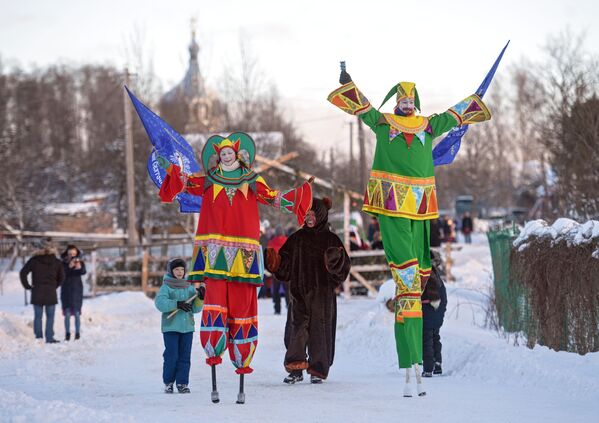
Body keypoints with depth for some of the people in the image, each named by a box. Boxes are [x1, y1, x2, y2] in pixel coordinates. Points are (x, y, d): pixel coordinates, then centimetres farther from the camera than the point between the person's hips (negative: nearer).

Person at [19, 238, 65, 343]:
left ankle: (38, 337, 5)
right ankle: (49, 337, 3)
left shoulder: (34, 260, -5)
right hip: (51, 293, 0)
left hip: (37, 292, 0)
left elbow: (23, 273, -6)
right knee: (50, 316, 6)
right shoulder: (56, 262, -1)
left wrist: (27, 286, 3)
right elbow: (61, 277, 4)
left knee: (38, 316, 7)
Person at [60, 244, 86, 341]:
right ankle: (67, 333, 3)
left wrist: (79, 267, -39)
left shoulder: (80, 262, 0)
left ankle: (77, 333, 1)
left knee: (77, 313, -2)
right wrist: (69, 267, -29)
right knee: (67, 313, -1)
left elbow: (83, 272, -17)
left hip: (77, 290, 0)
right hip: (66, 290, 0)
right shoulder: (64, 263, 0)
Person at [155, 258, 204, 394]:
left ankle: (182, 383, 5)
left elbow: (196, 309, 11)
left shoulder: (190, 288, 12)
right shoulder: (166, 287, -1)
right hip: (170, 327, -4)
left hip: (187, 327, 4)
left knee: (185, 357, 1)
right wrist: (177, 304, -24)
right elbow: (160, 302, -17)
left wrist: (200, 298, -8)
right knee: (171, 356, -5)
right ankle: (168, 383, 7)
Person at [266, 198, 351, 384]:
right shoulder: (297, 238, 12)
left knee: (320, 328, -2)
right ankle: (295, 369, -2)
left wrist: (335, 260, -21)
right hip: (299, 291, 2)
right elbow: (285, 266, 12)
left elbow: (342, 267, 0)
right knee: (297, 327, -5)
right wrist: (273, 262, -6)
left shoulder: (330, 239, 5)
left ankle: (318, 370, 5)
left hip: (322, 293, -2)